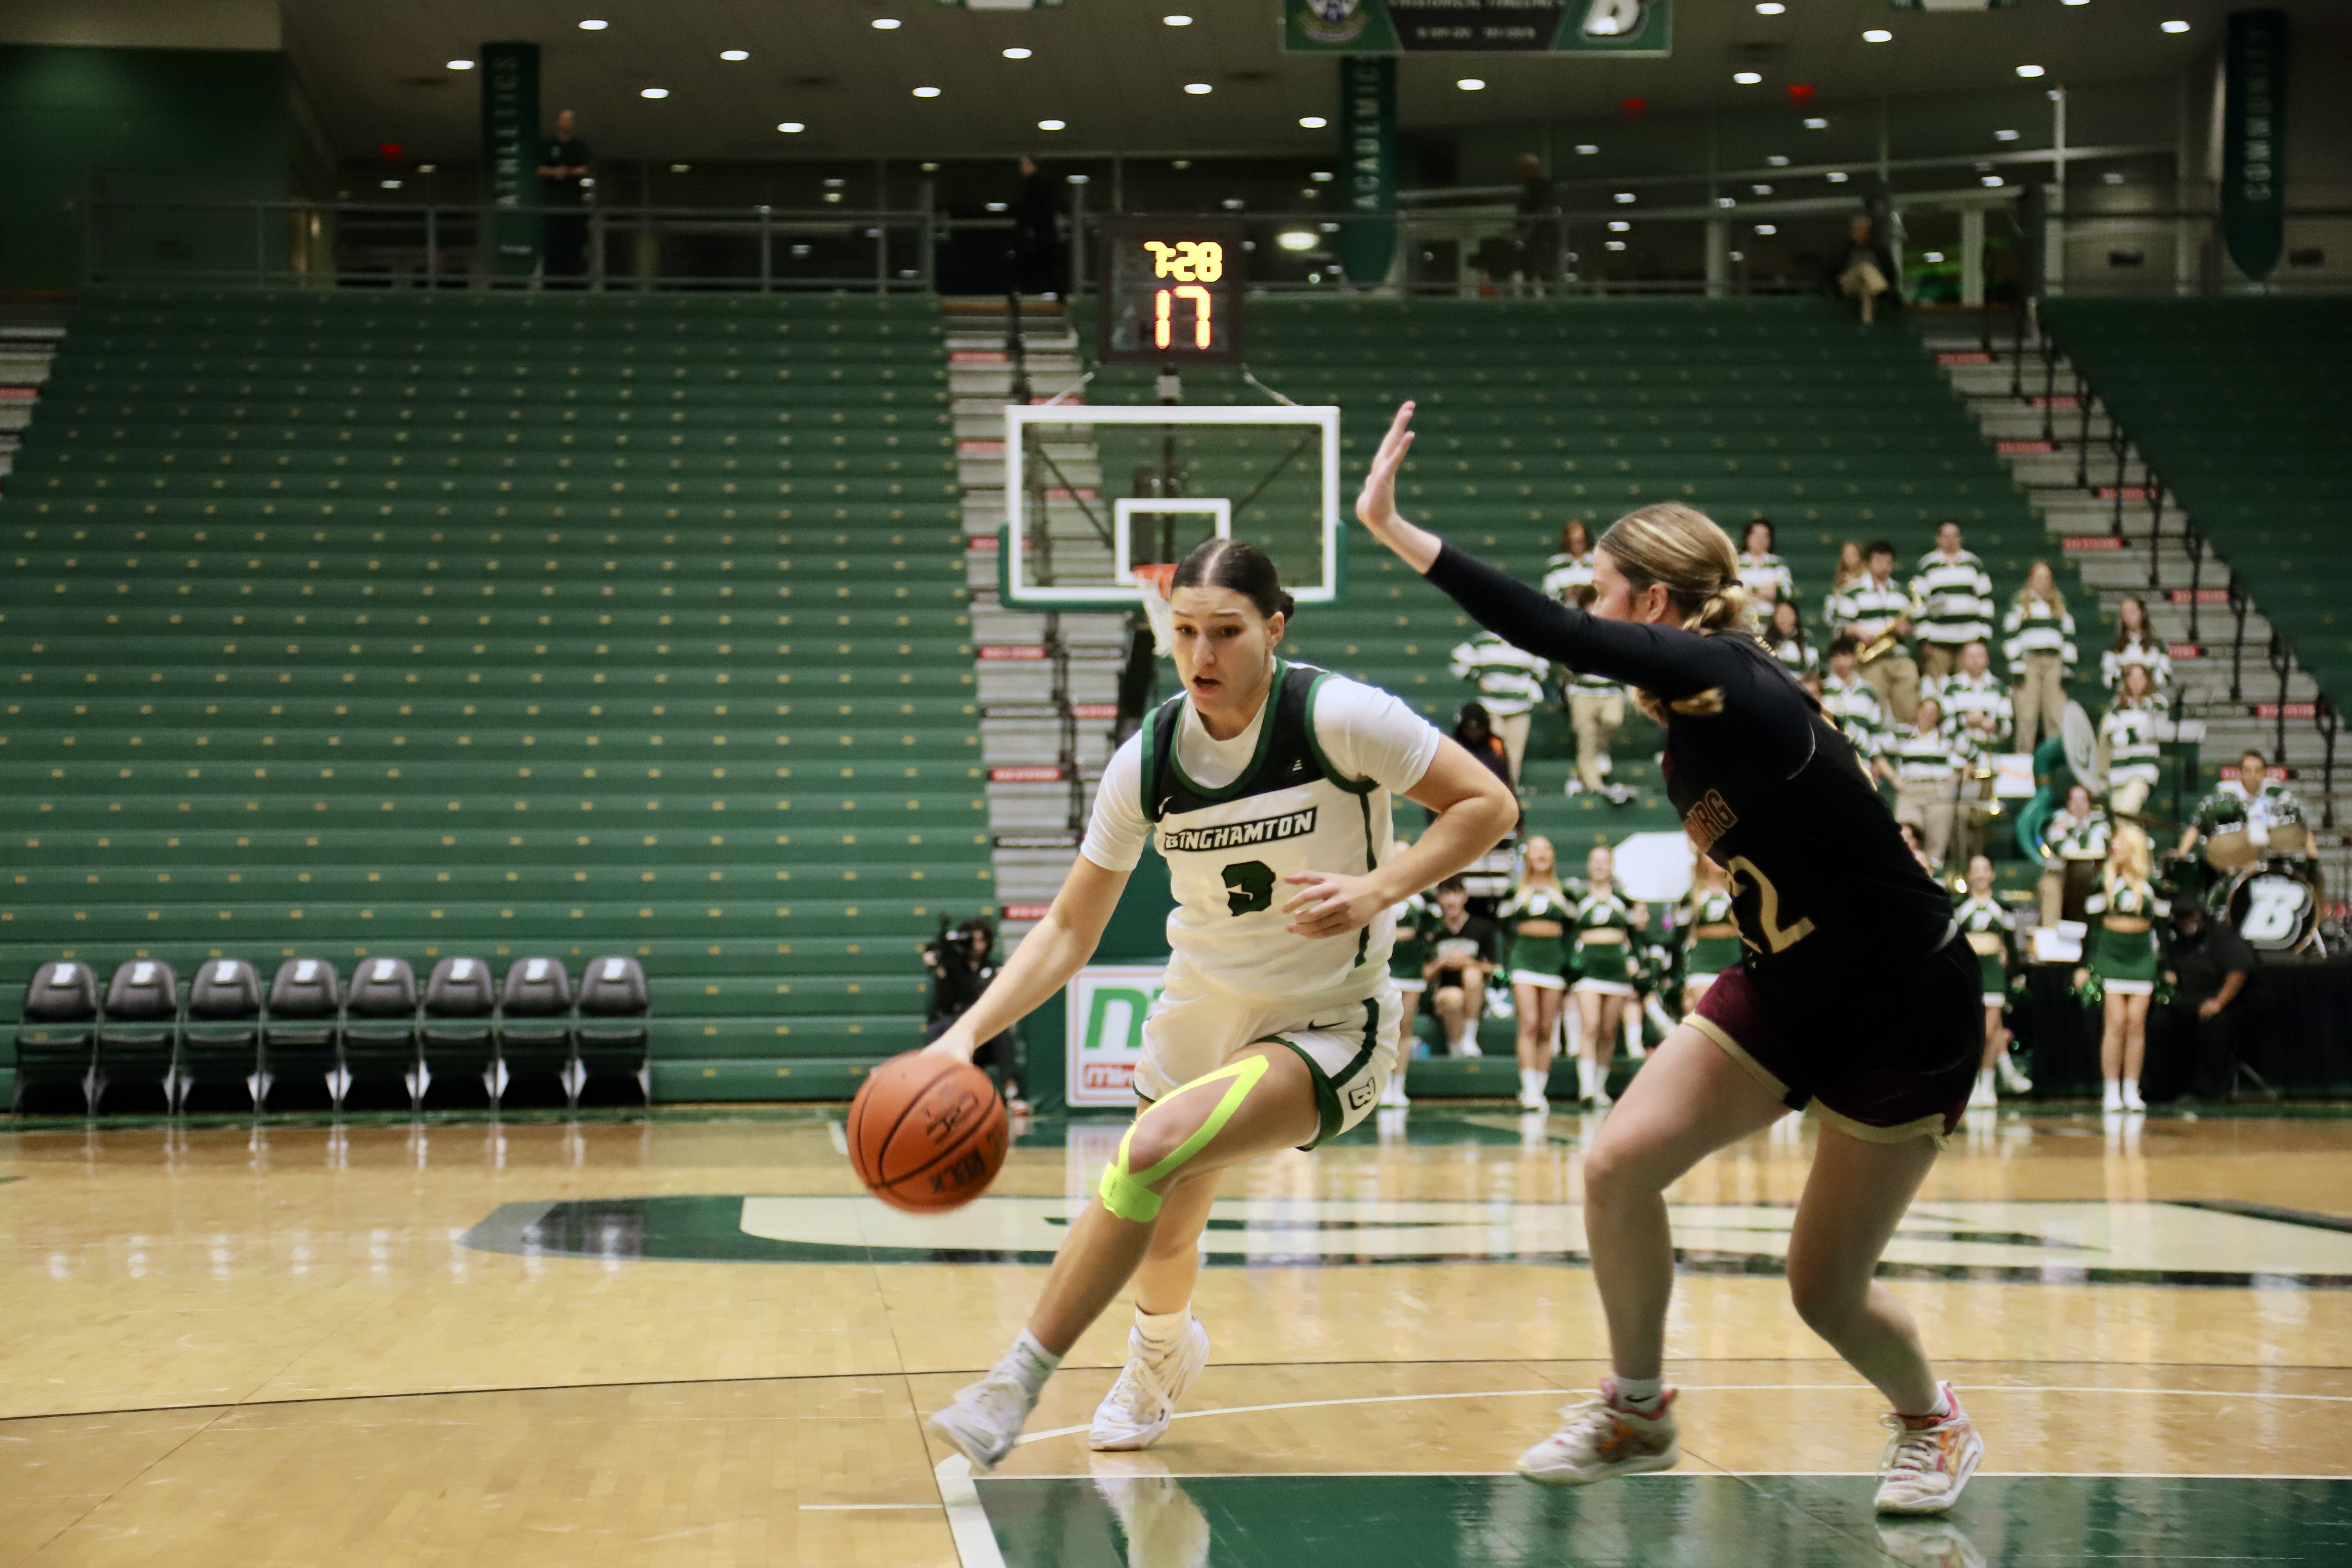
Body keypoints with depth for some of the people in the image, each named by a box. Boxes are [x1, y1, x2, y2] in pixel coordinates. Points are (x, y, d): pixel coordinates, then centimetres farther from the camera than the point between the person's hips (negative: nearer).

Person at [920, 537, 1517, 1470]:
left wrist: (1377, 889, -26)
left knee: (1156, 1145, -29)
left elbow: (1488, 805, -12)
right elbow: (1069, 930, -3)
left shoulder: (1336, 717, -20)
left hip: (1331, 1026, -5)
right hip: (1202, 1010, 5)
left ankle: (1017, 1384, -20)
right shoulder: (1146, 761, -8)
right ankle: (1163, 1354, 54)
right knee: (1160, 1238, 16)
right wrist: (968, 1033, -17)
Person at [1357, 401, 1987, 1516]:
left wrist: (1394, 530, -37)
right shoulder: (1692, 715, 3)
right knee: (1618, 1163, -10)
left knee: (1826, 1291, 2)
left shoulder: (1719, 678, -24)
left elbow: (1553, 634, -36)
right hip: (1784, 994, 8)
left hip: (1903, 1016, -8)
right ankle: (1637, 1414, 9)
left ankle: (1934, 1425, 33)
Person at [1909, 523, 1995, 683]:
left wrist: (1984, 636, 8)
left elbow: (1986, 600, 15)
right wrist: (1923, 641, -4)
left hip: (1970, 640, 2)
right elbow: (1919, 604, 3)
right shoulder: (1926, 566, 6)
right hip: (1938, 642, -2)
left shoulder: (1974, 564, 14)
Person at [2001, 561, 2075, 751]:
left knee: (2057, 714, -4)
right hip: (2028, 662, -3)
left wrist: (2067, 671, 9)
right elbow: (2010, 637, 1)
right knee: (2027, 716, -7)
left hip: (2054, 663, 3)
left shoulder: (2060, 604, 17)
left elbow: (2069, 637, 18)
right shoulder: (2019, 603, 7)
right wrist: (2016, 669, -8)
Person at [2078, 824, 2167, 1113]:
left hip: (2142, 957, 2)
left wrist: (2165, 968, 10)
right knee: (2116, 1023, -7)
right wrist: (2085, 966, -1)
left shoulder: (2152, 885, 7)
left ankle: (2132, 1091, 5)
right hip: (2109, 955, -2)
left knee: (2137, 1024, -1)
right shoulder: (2104, 883, 3)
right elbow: (2092, 925, 4)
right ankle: (2111, 1092, -3)